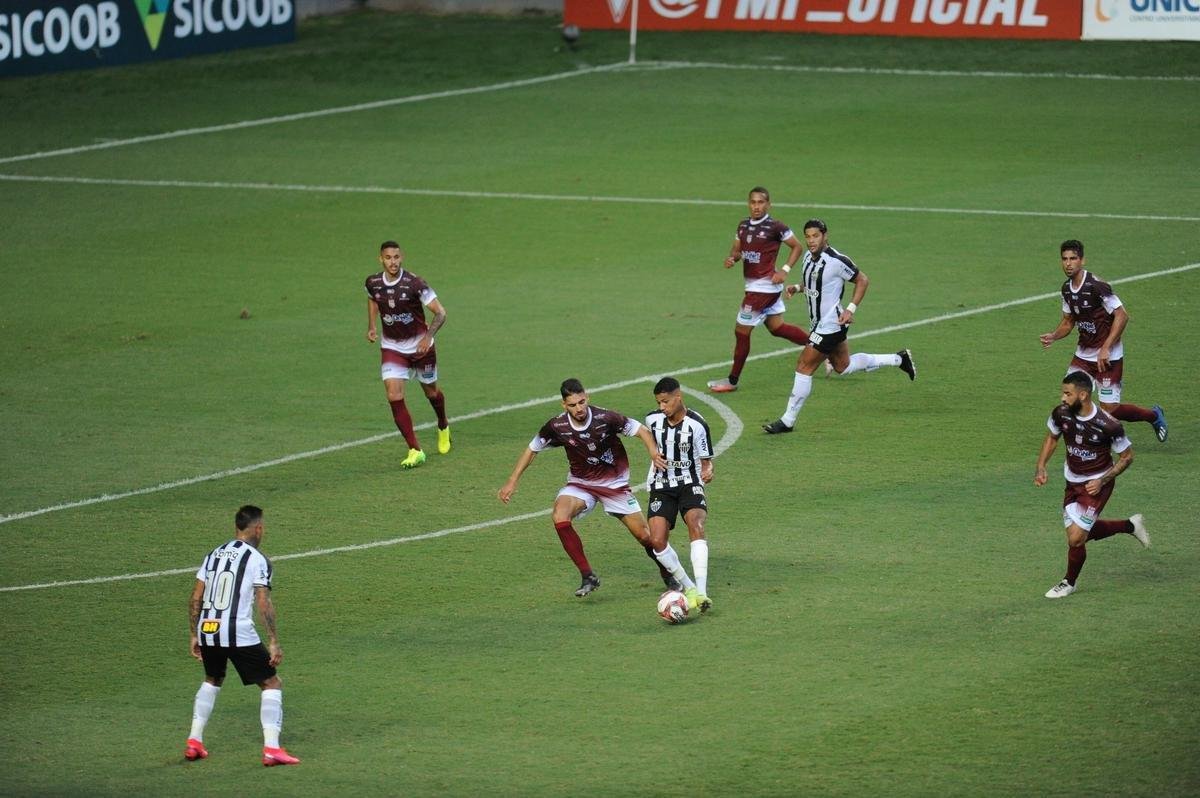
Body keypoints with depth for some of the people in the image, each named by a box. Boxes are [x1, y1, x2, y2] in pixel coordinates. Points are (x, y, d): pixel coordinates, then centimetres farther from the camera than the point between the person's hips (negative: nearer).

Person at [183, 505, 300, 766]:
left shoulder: (213, 555, 13)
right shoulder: (257, 560, -5)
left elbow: (195, 600, 13)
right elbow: (264, 604, -12)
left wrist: (194, 636, 21)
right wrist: (274, 642, -9)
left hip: (207, 631, 6)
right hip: (239, 634, -6)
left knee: (212, 680, 30)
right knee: (272, 684, 6)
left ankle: (194, 742, 25)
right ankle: (271, 748, -5)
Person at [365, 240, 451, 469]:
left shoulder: (414, 284, -22)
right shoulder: (373, 283, -9)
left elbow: (440, 313, -18)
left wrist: (428, 337, -32)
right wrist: (371, 326, 6)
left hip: (420, 346, -2)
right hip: (392, 348, 2)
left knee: (431, 392, 17)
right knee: (394, 396, -15)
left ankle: (443, 427, 50)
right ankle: (415, 450, -11)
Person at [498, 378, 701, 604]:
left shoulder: (606, 419, -22)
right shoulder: (557, 427, -16)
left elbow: (642, 431, -14)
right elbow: (532, 449, 1)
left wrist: (653, 452, -34)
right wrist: (512, 482, -3)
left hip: (615, 484, -1)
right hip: (580, 484, 1)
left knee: (645, 535, 0)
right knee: (560, 518, -29)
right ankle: (588, 577, -19)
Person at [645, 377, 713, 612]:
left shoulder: (696, 425, -12)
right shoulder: (653, 420, 0)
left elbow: (705, 460, -6)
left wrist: (707, 472, -26)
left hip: (689, 484, -4)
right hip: (661, 486, 4)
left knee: (696, 525, -31)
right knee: (657, 541, -13)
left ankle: (701, 593, -39)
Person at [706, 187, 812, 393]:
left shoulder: (775, 227, -14)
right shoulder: (743, 226, 7)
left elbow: (797, 246, -5)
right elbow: (737, 249, 16)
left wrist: (785, 270, -12)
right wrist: (731, 258, -7)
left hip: (763, 288, -8)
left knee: (741, 331, -2)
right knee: (776, 327, 17)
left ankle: (732, 380, 9)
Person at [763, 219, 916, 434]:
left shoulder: (836, 261, -21)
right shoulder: (809, 257, 3)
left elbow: (862, 280, -10)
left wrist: (851, 309, -17)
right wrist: (797, 287, 2)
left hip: (830, 325, -10)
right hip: (819, 324, 10)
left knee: (804, 366, -8)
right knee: (843, 366, 23)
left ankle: (788, 420, -1)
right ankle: (898, 359, 36)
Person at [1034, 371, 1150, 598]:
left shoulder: (1108, 425, -28)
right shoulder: (1061, 413, -13)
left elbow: (1127, 456, -12)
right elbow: (1052, 437, 9)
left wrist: (1102, 481, -20)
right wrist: (1041, 466, -3)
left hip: (1096, 485, -6)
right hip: (1073, 482, 6)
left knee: (1076, 538, -10)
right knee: (1080, 533, 16)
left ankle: (1069, 582, 18)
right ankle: (1130, 526, 37)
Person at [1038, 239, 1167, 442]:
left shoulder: (1096, 286, -20)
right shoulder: (1067, 288, 5)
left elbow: (1122, 316, -21)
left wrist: (1106, 348, -24)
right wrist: (1053, 336, -3)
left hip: (1108, 357, -7)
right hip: (1083, 355, 7)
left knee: (1110, 408, -5)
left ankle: (1154, 415, 21)